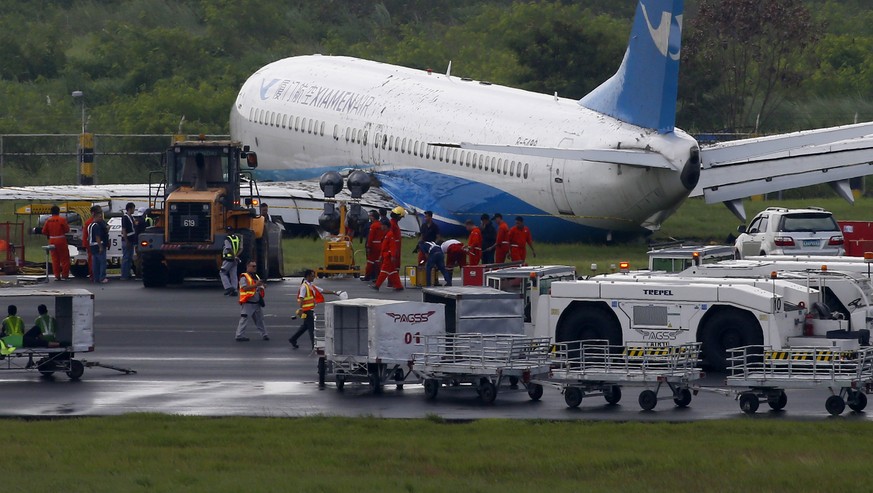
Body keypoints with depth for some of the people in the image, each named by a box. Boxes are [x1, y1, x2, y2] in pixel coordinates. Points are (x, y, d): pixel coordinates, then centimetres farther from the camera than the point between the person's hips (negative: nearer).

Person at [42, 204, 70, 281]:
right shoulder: (62, 219, -10)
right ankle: (65, 275, 2)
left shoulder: (48, 220, 2)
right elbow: (67, 229, -7)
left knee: (55, 259, 9)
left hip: (52, 241, 4)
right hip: (61, 240, -4)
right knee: (64, 258, 4)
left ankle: (57, 275, 7)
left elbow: (44, 231, 2)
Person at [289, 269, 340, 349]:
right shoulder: (304, 286, -13)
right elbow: (301, 298, -22)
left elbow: (323, 291, 17)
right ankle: (314, 345, -1)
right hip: (307, 310, -10)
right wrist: (301, 309, -31)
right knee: (311, 327, -5)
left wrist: (334, 293, 13)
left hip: (310, 310, 10)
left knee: (305, 326, 17)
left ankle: (293, 340, 26)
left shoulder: (311, 286, 15)